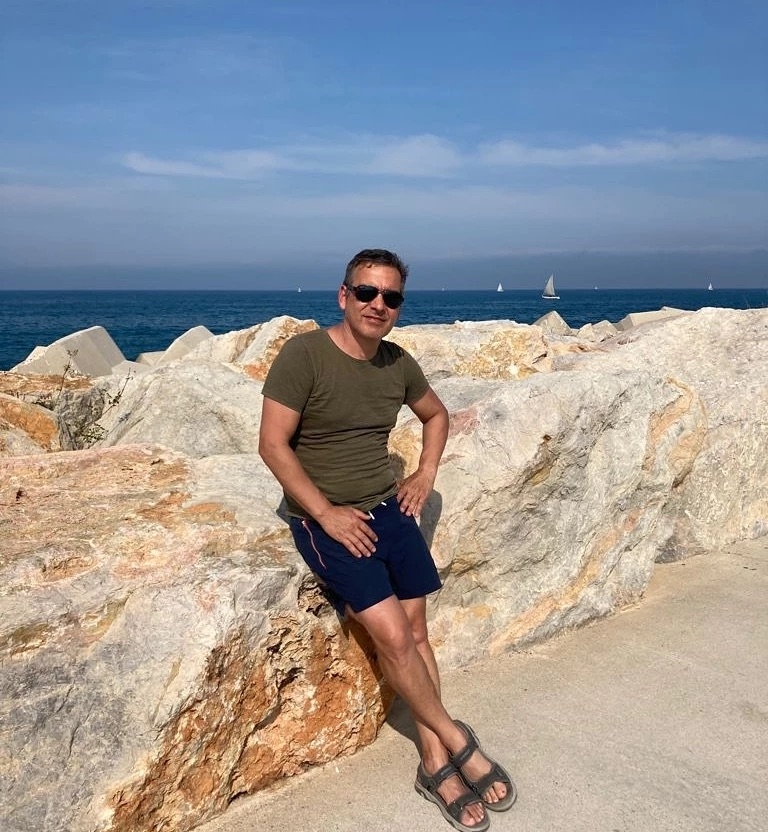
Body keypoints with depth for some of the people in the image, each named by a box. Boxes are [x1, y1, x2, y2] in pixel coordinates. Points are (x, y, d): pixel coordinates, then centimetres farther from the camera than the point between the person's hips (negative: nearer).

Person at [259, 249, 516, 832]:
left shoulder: (399, 363, 4)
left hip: (389, 508, 5)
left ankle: (436, 764, 13)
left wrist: (427, 473, 8)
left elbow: (436, 414, 22)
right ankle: (457, 740, 8)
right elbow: (273, 444, -16)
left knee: (416, 631, 1)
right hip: (325, 518, -5)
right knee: (394, 636, -13)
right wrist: (326, 513, -17)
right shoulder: (303, 354, -14)